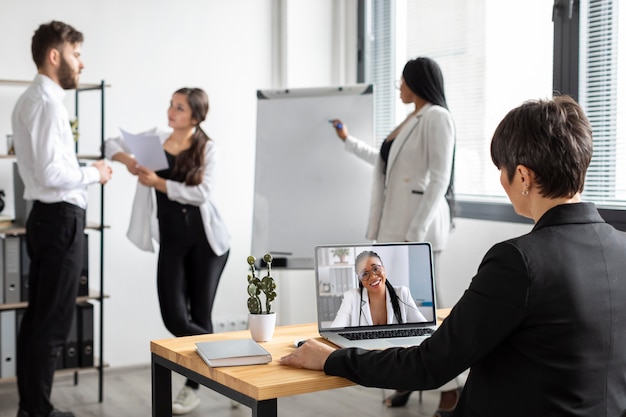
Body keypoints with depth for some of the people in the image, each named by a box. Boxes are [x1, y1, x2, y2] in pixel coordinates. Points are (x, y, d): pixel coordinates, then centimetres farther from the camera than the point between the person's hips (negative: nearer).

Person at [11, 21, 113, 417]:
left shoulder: (31, 99, 16)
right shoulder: (48, 101, -16)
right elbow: (52, 174, -24)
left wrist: (85, 168, 10)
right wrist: (94, 174, -10)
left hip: (46, 216, 11)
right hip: (60, 218, -11)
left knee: (37, 316, 15)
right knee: (53, 323, -3)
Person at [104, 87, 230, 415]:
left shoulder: (207, 148, -2)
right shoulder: (155, 138, 8)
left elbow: (203, 193, -14)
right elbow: (112, 144, 14)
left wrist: (158, 182, -17)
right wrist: (128, 159, -7)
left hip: (205, 238, -3)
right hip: (172, 240, 3)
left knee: (199, 316, 4)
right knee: (174, 318, -3)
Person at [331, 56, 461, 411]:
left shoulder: (437, 117, -9)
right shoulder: (411, 120, 18)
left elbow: (439, 179, -16)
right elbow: (383, 161, 34)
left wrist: (415, 233, -20)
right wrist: (348, 140, 42)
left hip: (418, 225, -9)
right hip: (395, 225, 9)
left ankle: (452, 385, 6)